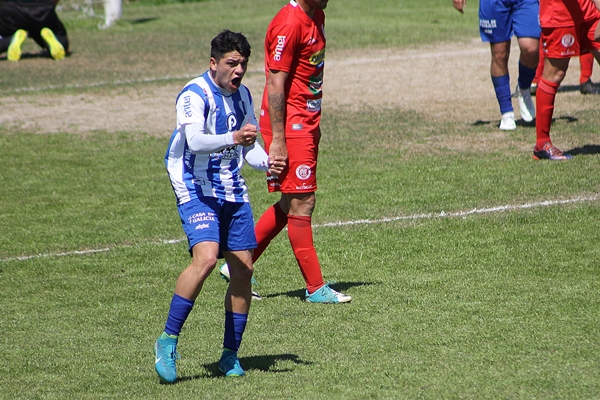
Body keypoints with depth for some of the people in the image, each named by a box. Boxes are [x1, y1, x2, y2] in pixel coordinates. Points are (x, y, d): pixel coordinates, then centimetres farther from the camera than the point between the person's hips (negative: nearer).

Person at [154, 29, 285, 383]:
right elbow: (195, 141, -31)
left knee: (244, 268, 2)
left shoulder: (242, 95, 9)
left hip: (233, 191, 7)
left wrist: (266, 162, -3)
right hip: (197, 190, -7)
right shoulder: (194, 95, -15)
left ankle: (230, 355, 14)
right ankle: (168, 341, -15)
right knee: (206, 258, -25)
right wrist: (232, 138, -47)